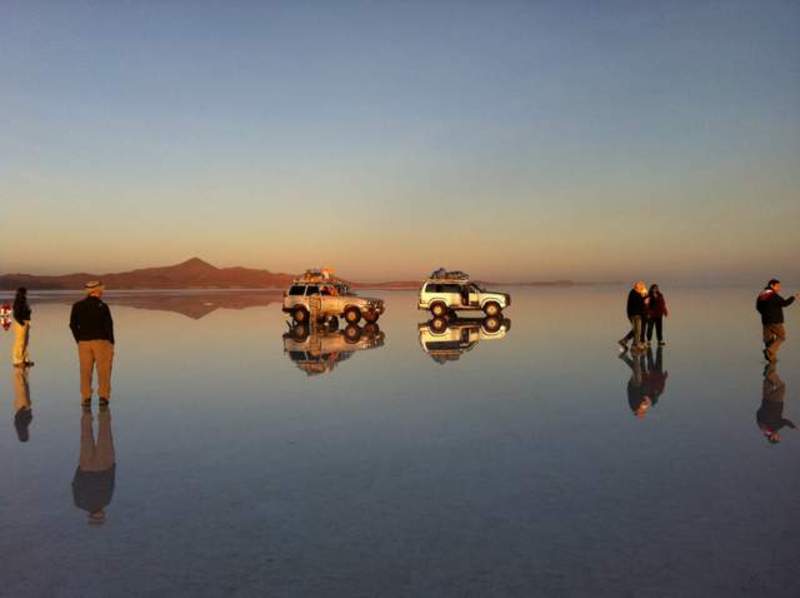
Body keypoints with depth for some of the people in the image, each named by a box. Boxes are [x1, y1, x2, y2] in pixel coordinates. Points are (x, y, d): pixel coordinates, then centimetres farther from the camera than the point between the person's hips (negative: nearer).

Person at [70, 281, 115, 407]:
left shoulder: (78, 306, 4)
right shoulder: (102, 306, -8)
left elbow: (73, 325, 4)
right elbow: (109, 325, -10)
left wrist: (79, 340, 11)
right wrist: (111, 342, -1)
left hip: (84, 342, 3)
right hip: (101, 341, -3)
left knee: (86, 371, 8)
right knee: (103, 370, 3)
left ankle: (86, 397, 7)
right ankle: (103, 396, 0)